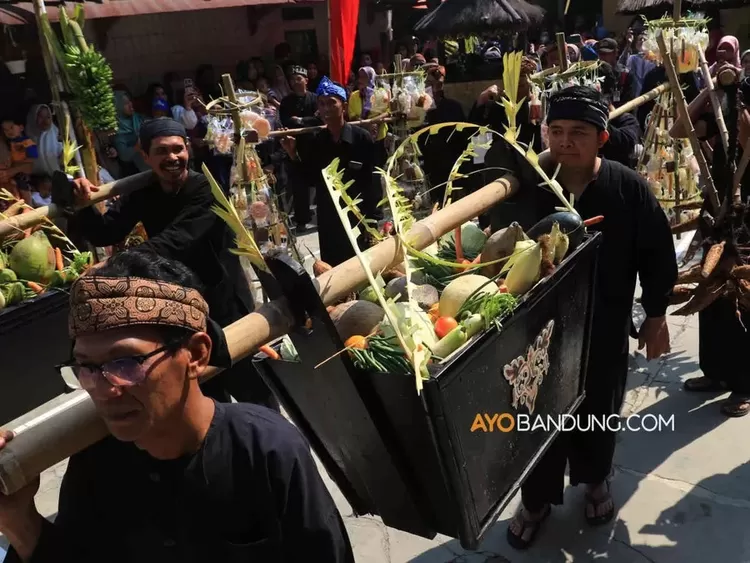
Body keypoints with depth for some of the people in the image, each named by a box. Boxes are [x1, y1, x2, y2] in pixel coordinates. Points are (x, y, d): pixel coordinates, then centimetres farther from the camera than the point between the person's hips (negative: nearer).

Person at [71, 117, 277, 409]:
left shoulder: (207, 189, -19)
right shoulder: (142, 193, 0)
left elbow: (177, 240, -33)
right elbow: (105, 234, -5)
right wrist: (84, 206, -25)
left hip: (223, 301, -4)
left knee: (253, 390, 8)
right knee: (204, 393, 18)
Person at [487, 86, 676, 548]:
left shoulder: (629, 188, -12)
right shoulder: (526, 185, -10)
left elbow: (657, 254, -3)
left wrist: (656, 316, 1)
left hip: (605, 327, 0)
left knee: (598, 409, 20)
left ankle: (595, 479, 49)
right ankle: (537, 498, 34)